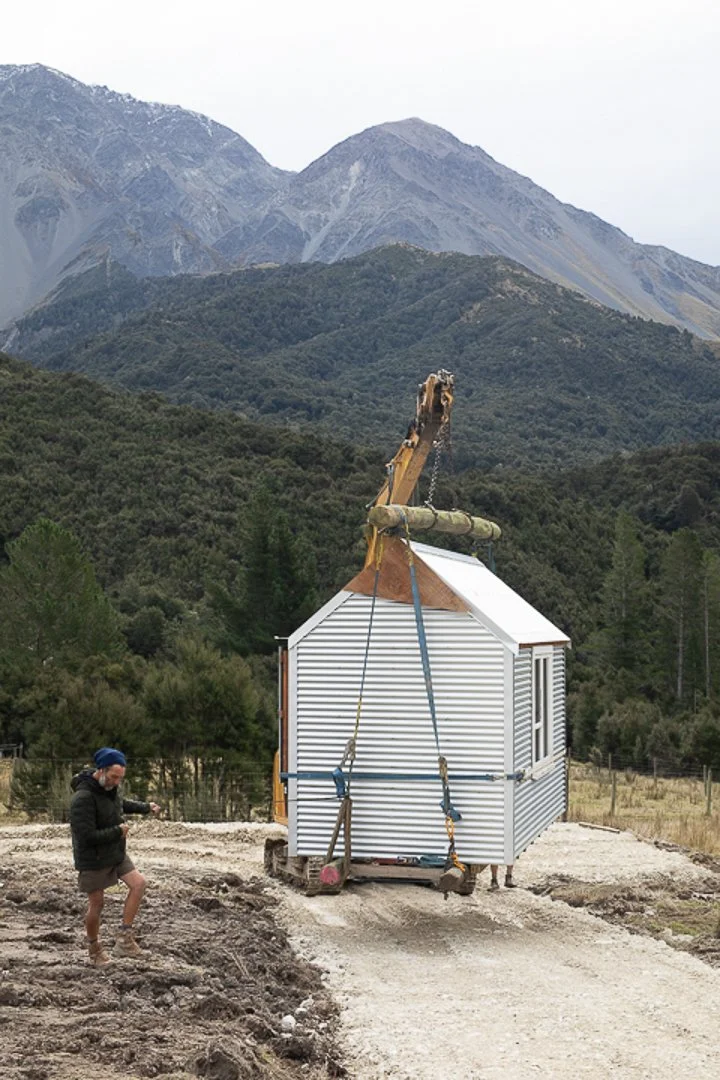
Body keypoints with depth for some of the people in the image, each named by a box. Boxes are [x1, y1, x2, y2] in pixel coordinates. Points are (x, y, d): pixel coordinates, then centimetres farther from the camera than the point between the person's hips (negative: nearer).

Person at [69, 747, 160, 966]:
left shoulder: (109, 788, 1)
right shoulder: (83, 798, -28)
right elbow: (86, 837, -30)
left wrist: (146, 807, 17)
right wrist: (118, 831, -21)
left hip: (115, 854, 8)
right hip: (93, 860, -8)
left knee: (138, 883, -4)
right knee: (96, 903, 4)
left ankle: (124, 938, 1)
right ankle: (94, 949, 26)